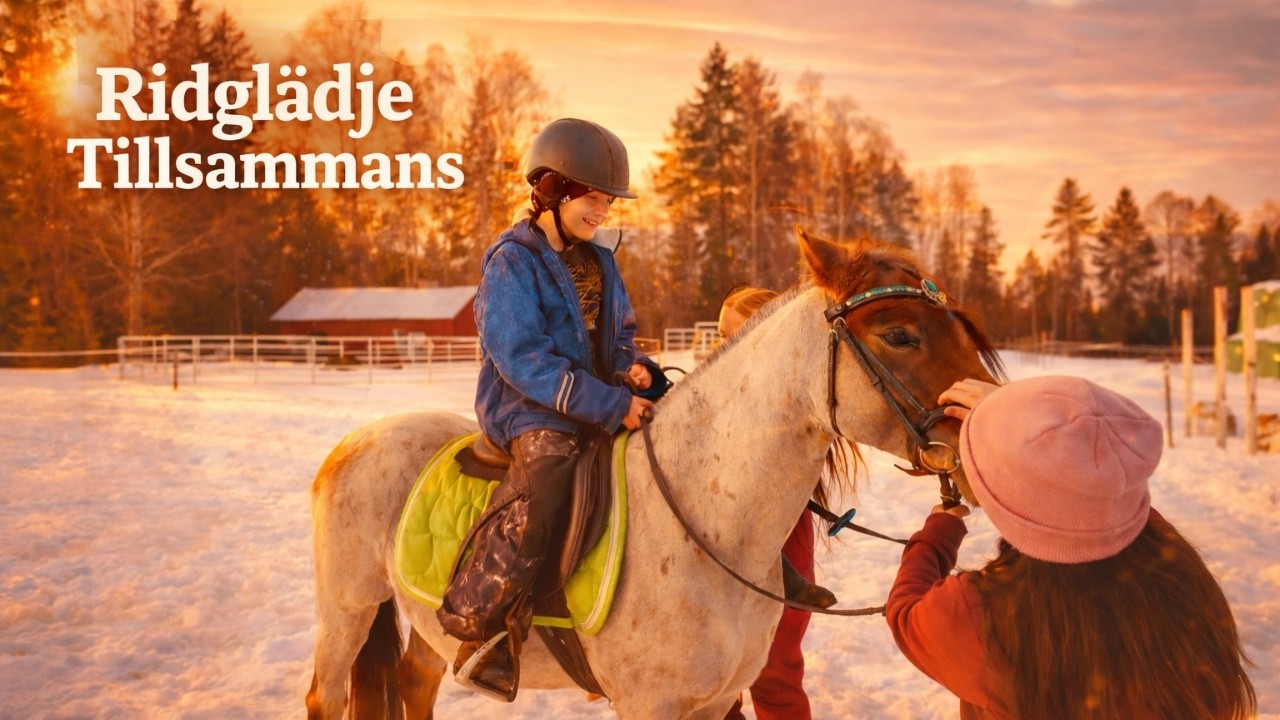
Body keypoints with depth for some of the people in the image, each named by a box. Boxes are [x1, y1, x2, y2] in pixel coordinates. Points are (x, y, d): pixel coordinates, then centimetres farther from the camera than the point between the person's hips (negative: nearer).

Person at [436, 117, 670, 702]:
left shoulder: (599, 264, 16)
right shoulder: (512, 263, -7)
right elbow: (523, 359, -18)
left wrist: (631, 367, -1)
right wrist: (608, 406, -23)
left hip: (604, 404, 8)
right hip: (533, 411, -7)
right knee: (541, 485, -34)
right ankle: (480, 630, -24)